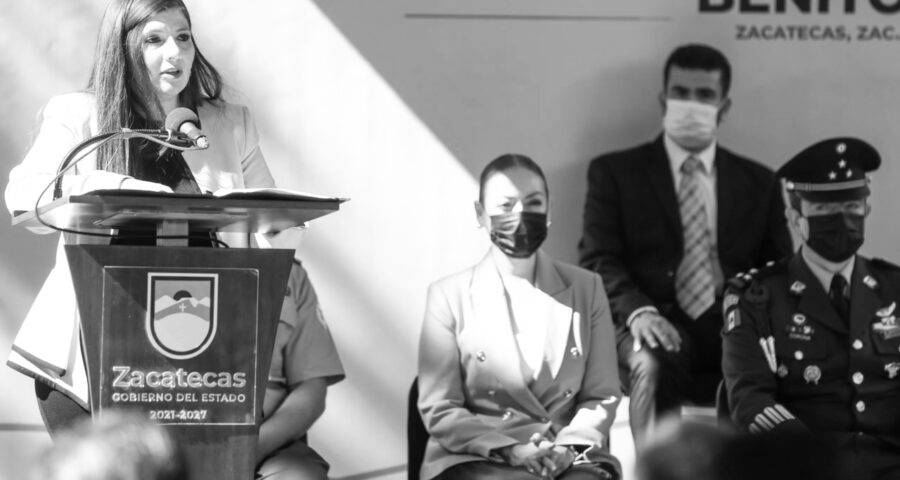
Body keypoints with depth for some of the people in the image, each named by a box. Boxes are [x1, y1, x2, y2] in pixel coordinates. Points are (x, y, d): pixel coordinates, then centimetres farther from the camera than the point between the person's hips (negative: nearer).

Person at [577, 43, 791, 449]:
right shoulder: (614, 172, 14)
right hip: (655, 329, -2)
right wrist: (637, 310, -18)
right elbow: (598, 261, 4)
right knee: (650, 363, -38)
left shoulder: (759, 183, 21)